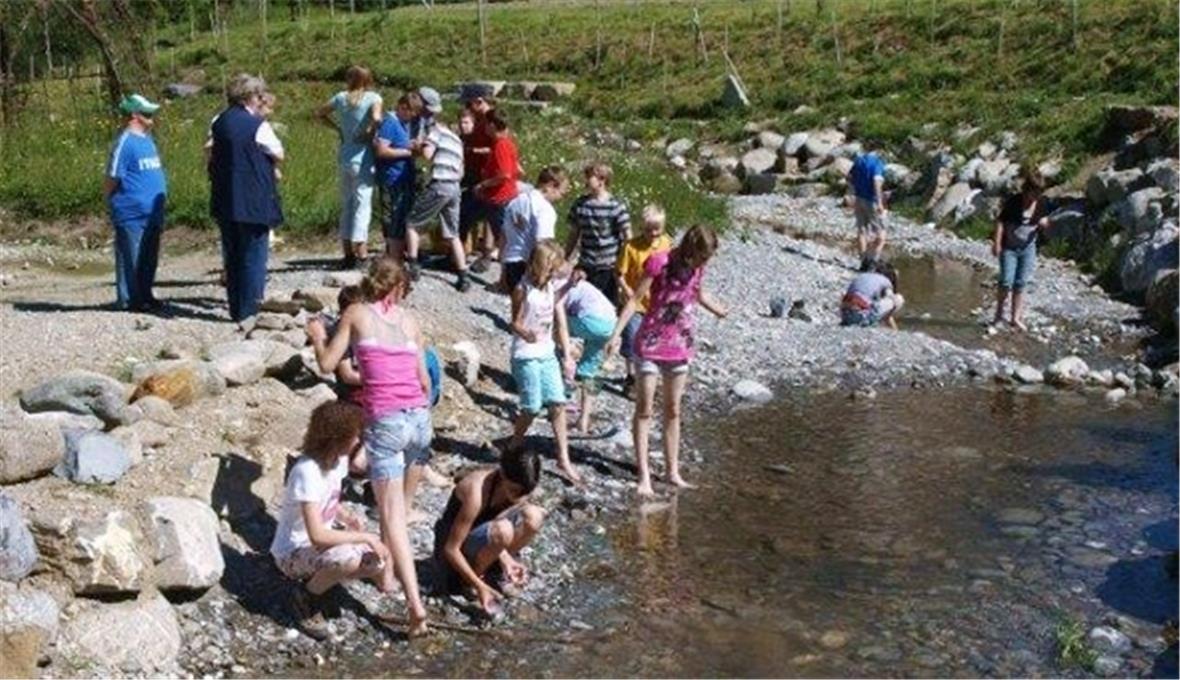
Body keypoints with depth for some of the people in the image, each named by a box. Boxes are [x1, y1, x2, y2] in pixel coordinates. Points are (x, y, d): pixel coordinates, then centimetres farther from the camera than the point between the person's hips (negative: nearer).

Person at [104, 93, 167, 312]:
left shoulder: (147, 139, 14)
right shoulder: (125, 142, -13)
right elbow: (112, 179, -12)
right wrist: (114, 204, -5)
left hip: (152, 215, 9)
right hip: (132, 215, -8)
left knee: (149, 259, 14)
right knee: (130, 259, -2)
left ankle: (145, 296, 23)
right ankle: (128, 299, 4)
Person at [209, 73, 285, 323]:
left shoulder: (219, 122, 7)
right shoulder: (258, 126, -11)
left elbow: (212, 156, 13)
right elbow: (279, 155, -2)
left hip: (224, 202, 6)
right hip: (254, 202, -6)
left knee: (232, 257, 14)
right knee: (254, 256, 1)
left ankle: (236, 309, 19)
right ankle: (248, 311, 1)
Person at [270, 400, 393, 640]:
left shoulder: (338, 458, -4)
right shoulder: (308, 472, -29)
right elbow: (317, 535, -34)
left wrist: (346, 517, -5)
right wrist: (365, 537, -26)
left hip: (323, 542, 8)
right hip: (294, 552, -8)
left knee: (382, 561, -7)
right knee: (348, 557, -36)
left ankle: (318, 576, 12)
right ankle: (306, 598, -7)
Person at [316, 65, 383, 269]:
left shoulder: (341, 97, 8)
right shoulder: (373, 97, -7)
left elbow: (319, 113, 19)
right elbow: (376, 118, -25)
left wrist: (338, 129, 15)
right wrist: (370, 132, -7)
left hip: (344, 155, 5)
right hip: (362, 157, -5)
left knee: (346, 205, 13)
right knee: (362, 205, -2)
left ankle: (348, 254, 17)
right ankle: (361, 254, -3)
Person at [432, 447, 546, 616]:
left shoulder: (518, 488, -13)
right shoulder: (477, 491, -33)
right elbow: (451, 549, -29)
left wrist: (505, 559, -22)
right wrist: (479, 586, -30)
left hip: (482, 536, 6)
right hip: (455, 548, -6)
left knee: (534, 516, -19)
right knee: (502, 530, -36)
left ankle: (506, 570, 3)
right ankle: (473, 578, -8)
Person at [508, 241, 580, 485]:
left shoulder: (553, 288, 5)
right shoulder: (523, 290, -11)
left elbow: (561, 325, 7)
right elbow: (515, 323, -10)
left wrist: (567, 356, 4)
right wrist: (527, 334, -32)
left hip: (548, 354, 5)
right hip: (526, 356, -5)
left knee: (558, 404, 0)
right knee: (532, 408, -5)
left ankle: (563, 459, 7)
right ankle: (513, 450, 18)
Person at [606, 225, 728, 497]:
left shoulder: (696, 266, 0)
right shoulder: (659, 262, -17)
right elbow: (635, 299, -16)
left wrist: (721, 311, 31)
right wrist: (616, 334, -21)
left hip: (679, 345, 5)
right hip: (651, 343, -5)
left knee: (673, 411, 12)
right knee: (644, 409, -1)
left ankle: (673, 472, 20)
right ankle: (644, 476, 1)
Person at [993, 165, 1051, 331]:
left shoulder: (1041, 203, -3)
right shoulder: (1013, 202, -16)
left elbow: (1044, 222, 10)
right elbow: (1001, 222, -13)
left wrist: (1044, 223, -14)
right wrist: (997, 243, -19)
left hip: (1028, 248, 4)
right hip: (1009, 248, -4)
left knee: (1021, 283, 4)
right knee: (1007, 282, -8)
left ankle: (1016, 318, 12)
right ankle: (999, 313, 13)